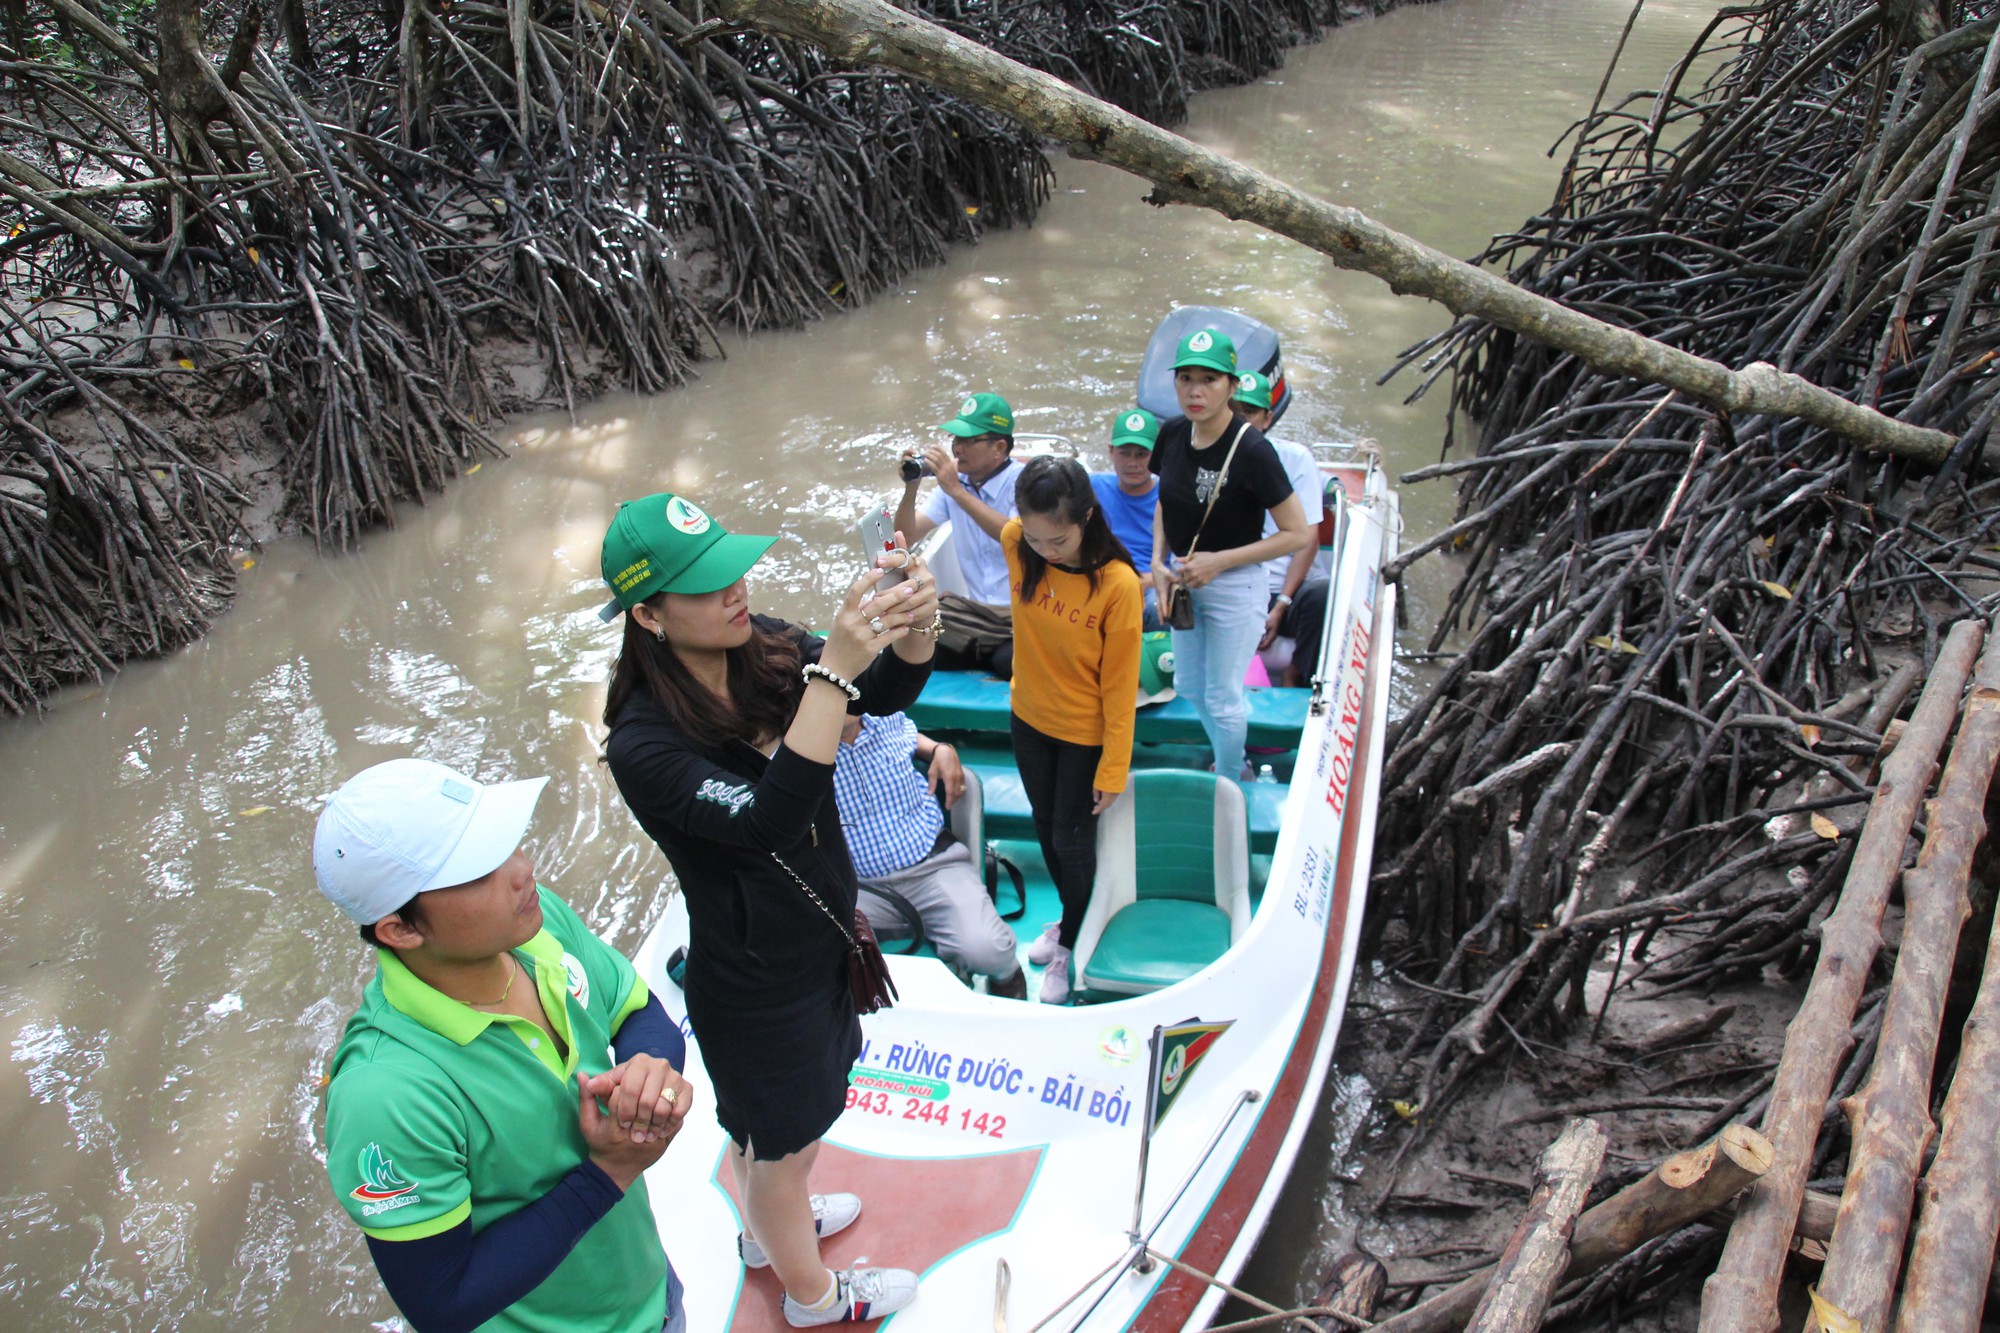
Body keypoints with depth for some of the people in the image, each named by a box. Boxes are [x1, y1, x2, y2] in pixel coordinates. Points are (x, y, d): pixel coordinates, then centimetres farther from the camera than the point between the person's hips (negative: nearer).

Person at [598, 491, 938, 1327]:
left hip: (823, 943, 7)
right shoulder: (645, 743, -31)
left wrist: (915, 626, -41)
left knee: (767, 1124, 32)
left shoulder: (765, 649, -11)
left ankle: (768, 1229, 61)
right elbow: (768, 820, -44)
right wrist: (833, 669, -50)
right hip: (754, 984, -7)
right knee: (788, 1142, 20)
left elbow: (889, 692, -18)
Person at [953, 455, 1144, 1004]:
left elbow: (1119, 684, -20)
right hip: (1029, 718, 5)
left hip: (1085, 734, -5)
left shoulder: (1118, 584, -29)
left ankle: (1070, 945, 38)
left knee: (1072, 839, 12)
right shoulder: (1017, 547, -18)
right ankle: (1070, 918, 49)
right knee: (1046, 828, 23)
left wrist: (1113, 769, -15)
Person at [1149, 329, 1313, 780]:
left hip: (1234, 588, -7)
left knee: (1222, 699, 7)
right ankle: (1233, 761, 48)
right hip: (1183, 579, 7)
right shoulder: (1173, 434, -6)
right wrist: (1159, 563, -4)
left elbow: (1299, 533, -20)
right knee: (1189, 685, 22)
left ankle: (1229, 785, 33)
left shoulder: (1251, 450, -25)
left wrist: (1219, 561, -22)